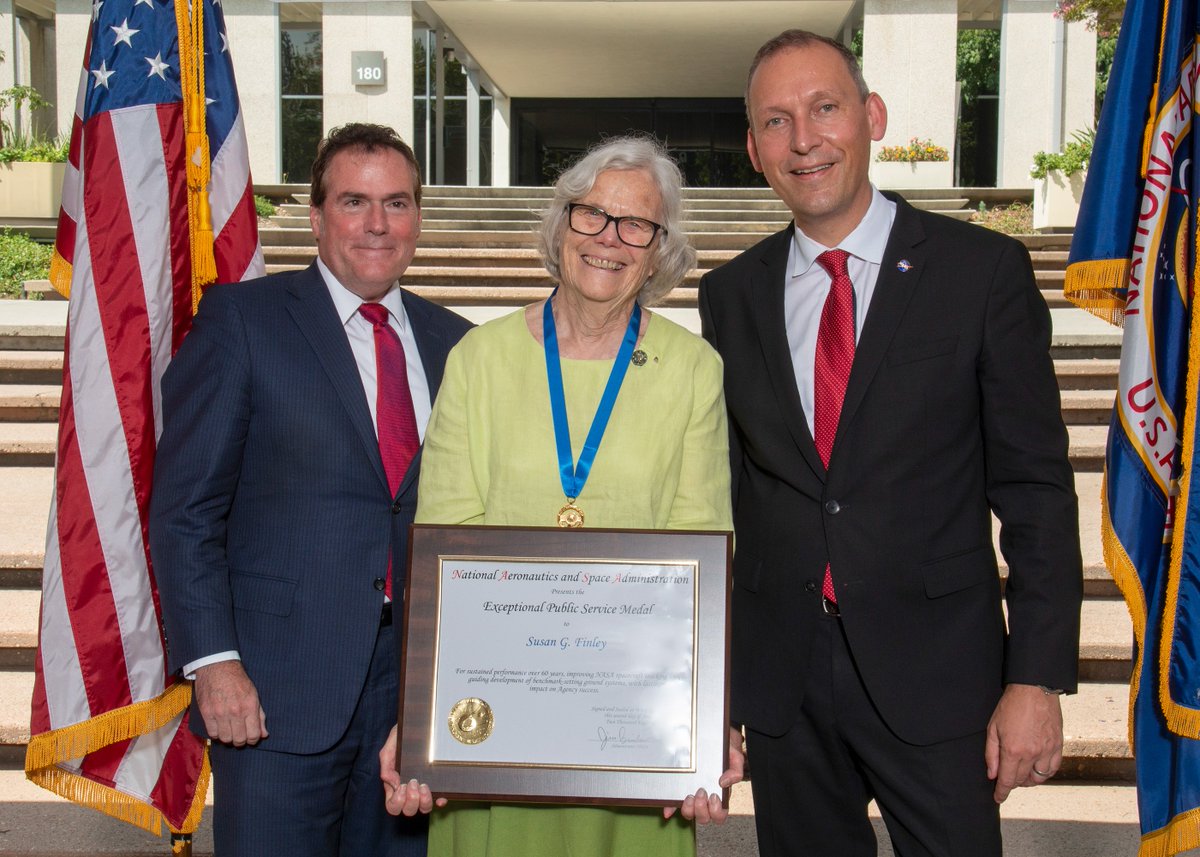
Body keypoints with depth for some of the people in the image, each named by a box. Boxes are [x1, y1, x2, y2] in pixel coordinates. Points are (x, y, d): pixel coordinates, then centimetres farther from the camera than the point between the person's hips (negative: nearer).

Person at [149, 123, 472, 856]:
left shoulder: (453, 343, 11)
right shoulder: (242, 320, -2)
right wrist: (214, 660, -13)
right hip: (277, 690, -4)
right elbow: (184, 508, -6)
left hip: (419, 683, 4)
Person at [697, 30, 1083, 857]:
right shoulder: (730, 294, 5)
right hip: (779, 674, 3)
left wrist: (1037, 679, -10)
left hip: (933, 670, -3)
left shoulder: (985, 270, -4)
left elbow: (1035, 486, -5)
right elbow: (722, 486, 8)